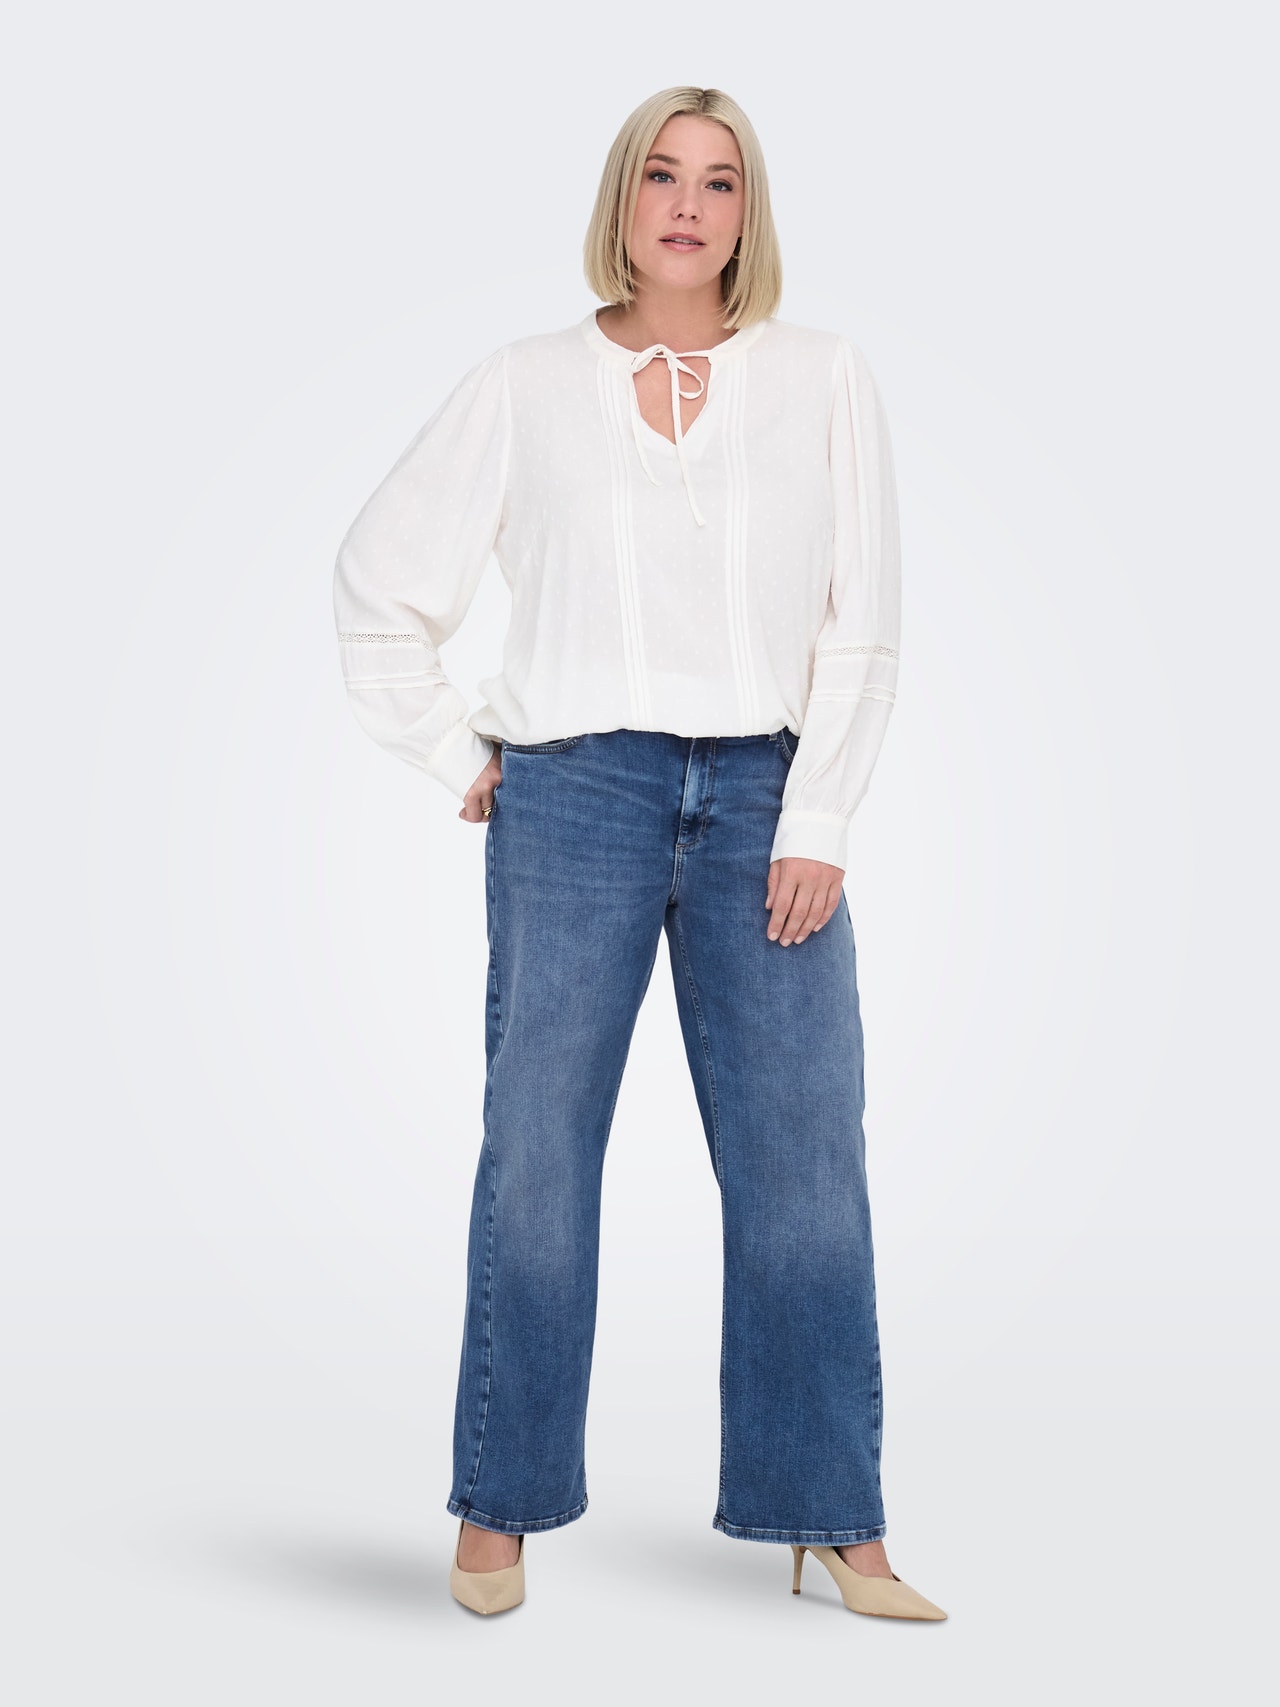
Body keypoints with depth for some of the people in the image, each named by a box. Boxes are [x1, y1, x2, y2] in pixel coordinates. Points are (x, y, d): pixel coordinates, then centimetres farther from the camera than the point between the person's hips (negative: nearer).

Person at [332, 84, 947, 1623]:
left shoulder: (825, 382, 7)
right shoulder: (525, 389, 7)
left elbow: (860, 625, 4)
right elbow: (379, 580, 11)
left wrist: (815, 825, -3)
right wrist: (455, 756, 5)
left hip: (765, 798, 1)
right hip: (574, 796, 0)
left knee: (807, 1167, 0)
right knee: (535, 1153, 1)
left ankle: (834, 1521, 11)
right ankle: (500, 1510, 14)